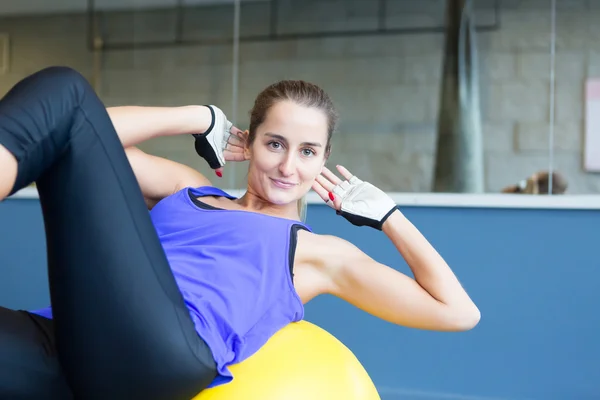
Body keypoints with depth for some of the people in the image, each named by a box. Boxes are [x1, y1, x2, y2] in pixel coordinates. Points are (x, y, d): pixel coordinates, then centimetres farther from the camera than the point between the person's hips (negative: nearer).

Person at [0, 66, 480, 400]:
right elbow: (98, 137, 23)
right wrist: (201, 119, 28)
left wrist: (383, 212, 25)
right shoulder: (188, 188, 34)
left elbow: (458, 312, 20)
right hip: (66, 346, 5)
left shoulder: (318, 253, 23)